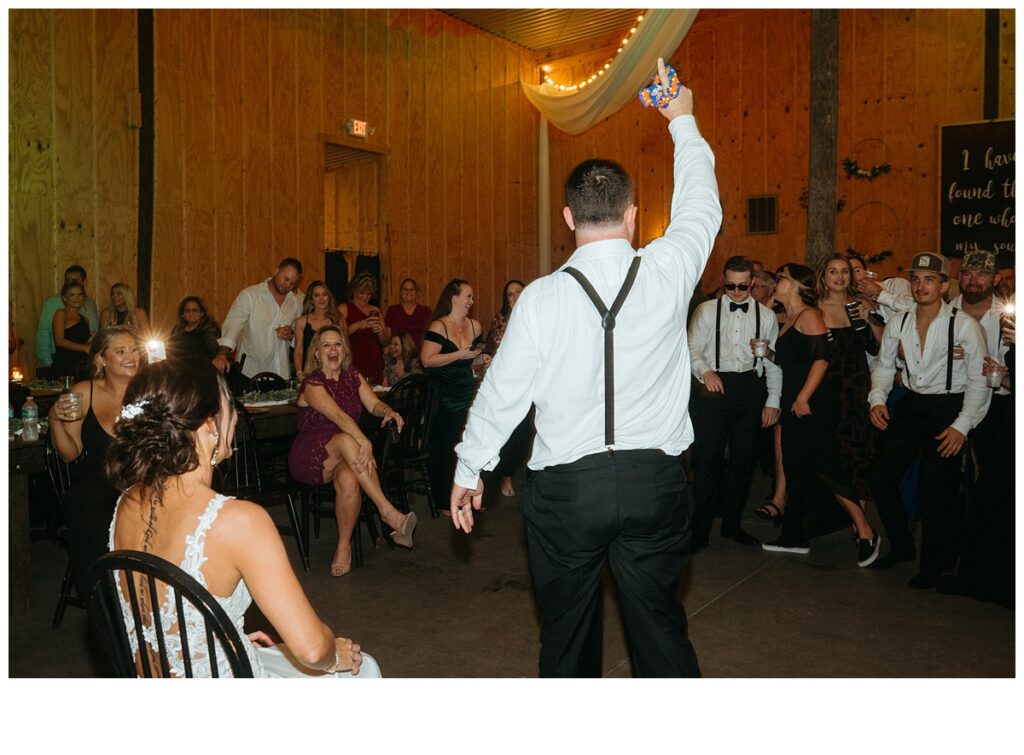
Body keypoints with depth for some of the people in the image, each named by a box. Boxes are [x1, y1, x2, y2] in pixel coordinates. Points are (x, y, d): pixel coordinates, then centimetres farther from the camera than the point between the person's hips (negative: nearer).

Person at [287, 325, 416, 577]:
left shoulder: (353, 375, 9)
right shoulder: (312, 384, -10)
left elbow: (374, 404, 3)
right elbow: (338, 415, -27)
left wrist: (388, 411, -22)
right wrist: (364, 442, -41)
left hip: (344, 455, 4)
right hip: (310, 457, -3)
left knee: (348, 480, -35)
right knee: (346, 440, -37)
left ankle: (344, 546, -17)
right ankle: (387, 511, -39)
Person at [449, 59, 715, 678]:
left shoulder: (542, 297, -9)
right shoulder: (668, 272, -4)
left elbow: (503, 392, -1)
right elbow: (701, 205, 16)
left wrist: (468, 470, 14)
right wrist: (683, 121, 31)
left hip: (566, 487, -1)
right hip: (654, 481, 2)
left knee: (568, 638, 14)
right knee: (661, 632, 12)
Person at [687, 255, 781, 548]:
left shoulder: (766, 315, 9)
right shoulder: (707, 310, 4)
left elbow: (773, 362, 9)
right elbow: (692, 349, 0)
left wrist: (773, 401, 4)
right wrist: (704, 371, -19)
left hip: (750, 389, 3)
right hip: (713, 387, -2)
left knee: (743, 458, 10)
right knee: (707, 458, -3)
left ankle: (732, 523, 25)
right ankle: (700, 529, 8)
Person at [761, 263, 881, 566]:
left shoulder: (809, 316, -9)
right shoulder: (788, 320, 17)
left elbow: (821, 359, -18)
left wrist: (803, 398, -22)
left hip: (814, 404, -9)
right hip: (793, 404, 10)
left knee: (825, 465, -11)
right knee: (795, 467, 11)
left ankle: (865, 533, -1)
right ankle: (794, 536, 18)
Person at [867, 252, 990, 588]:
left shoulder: (964, 324, -11)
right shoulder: (898, 323, 3)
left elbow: (979, 379, -10)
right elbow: (883, 367, 11)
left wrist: (962, 425, -15)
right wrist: (877, 399, -6)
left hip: (948, 409, -5)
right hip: (910, 406, 5)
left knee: (935, 489, -5)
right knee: (881, 476, 2)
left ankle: (933, 564, 16)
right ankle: (901, 546, 24)